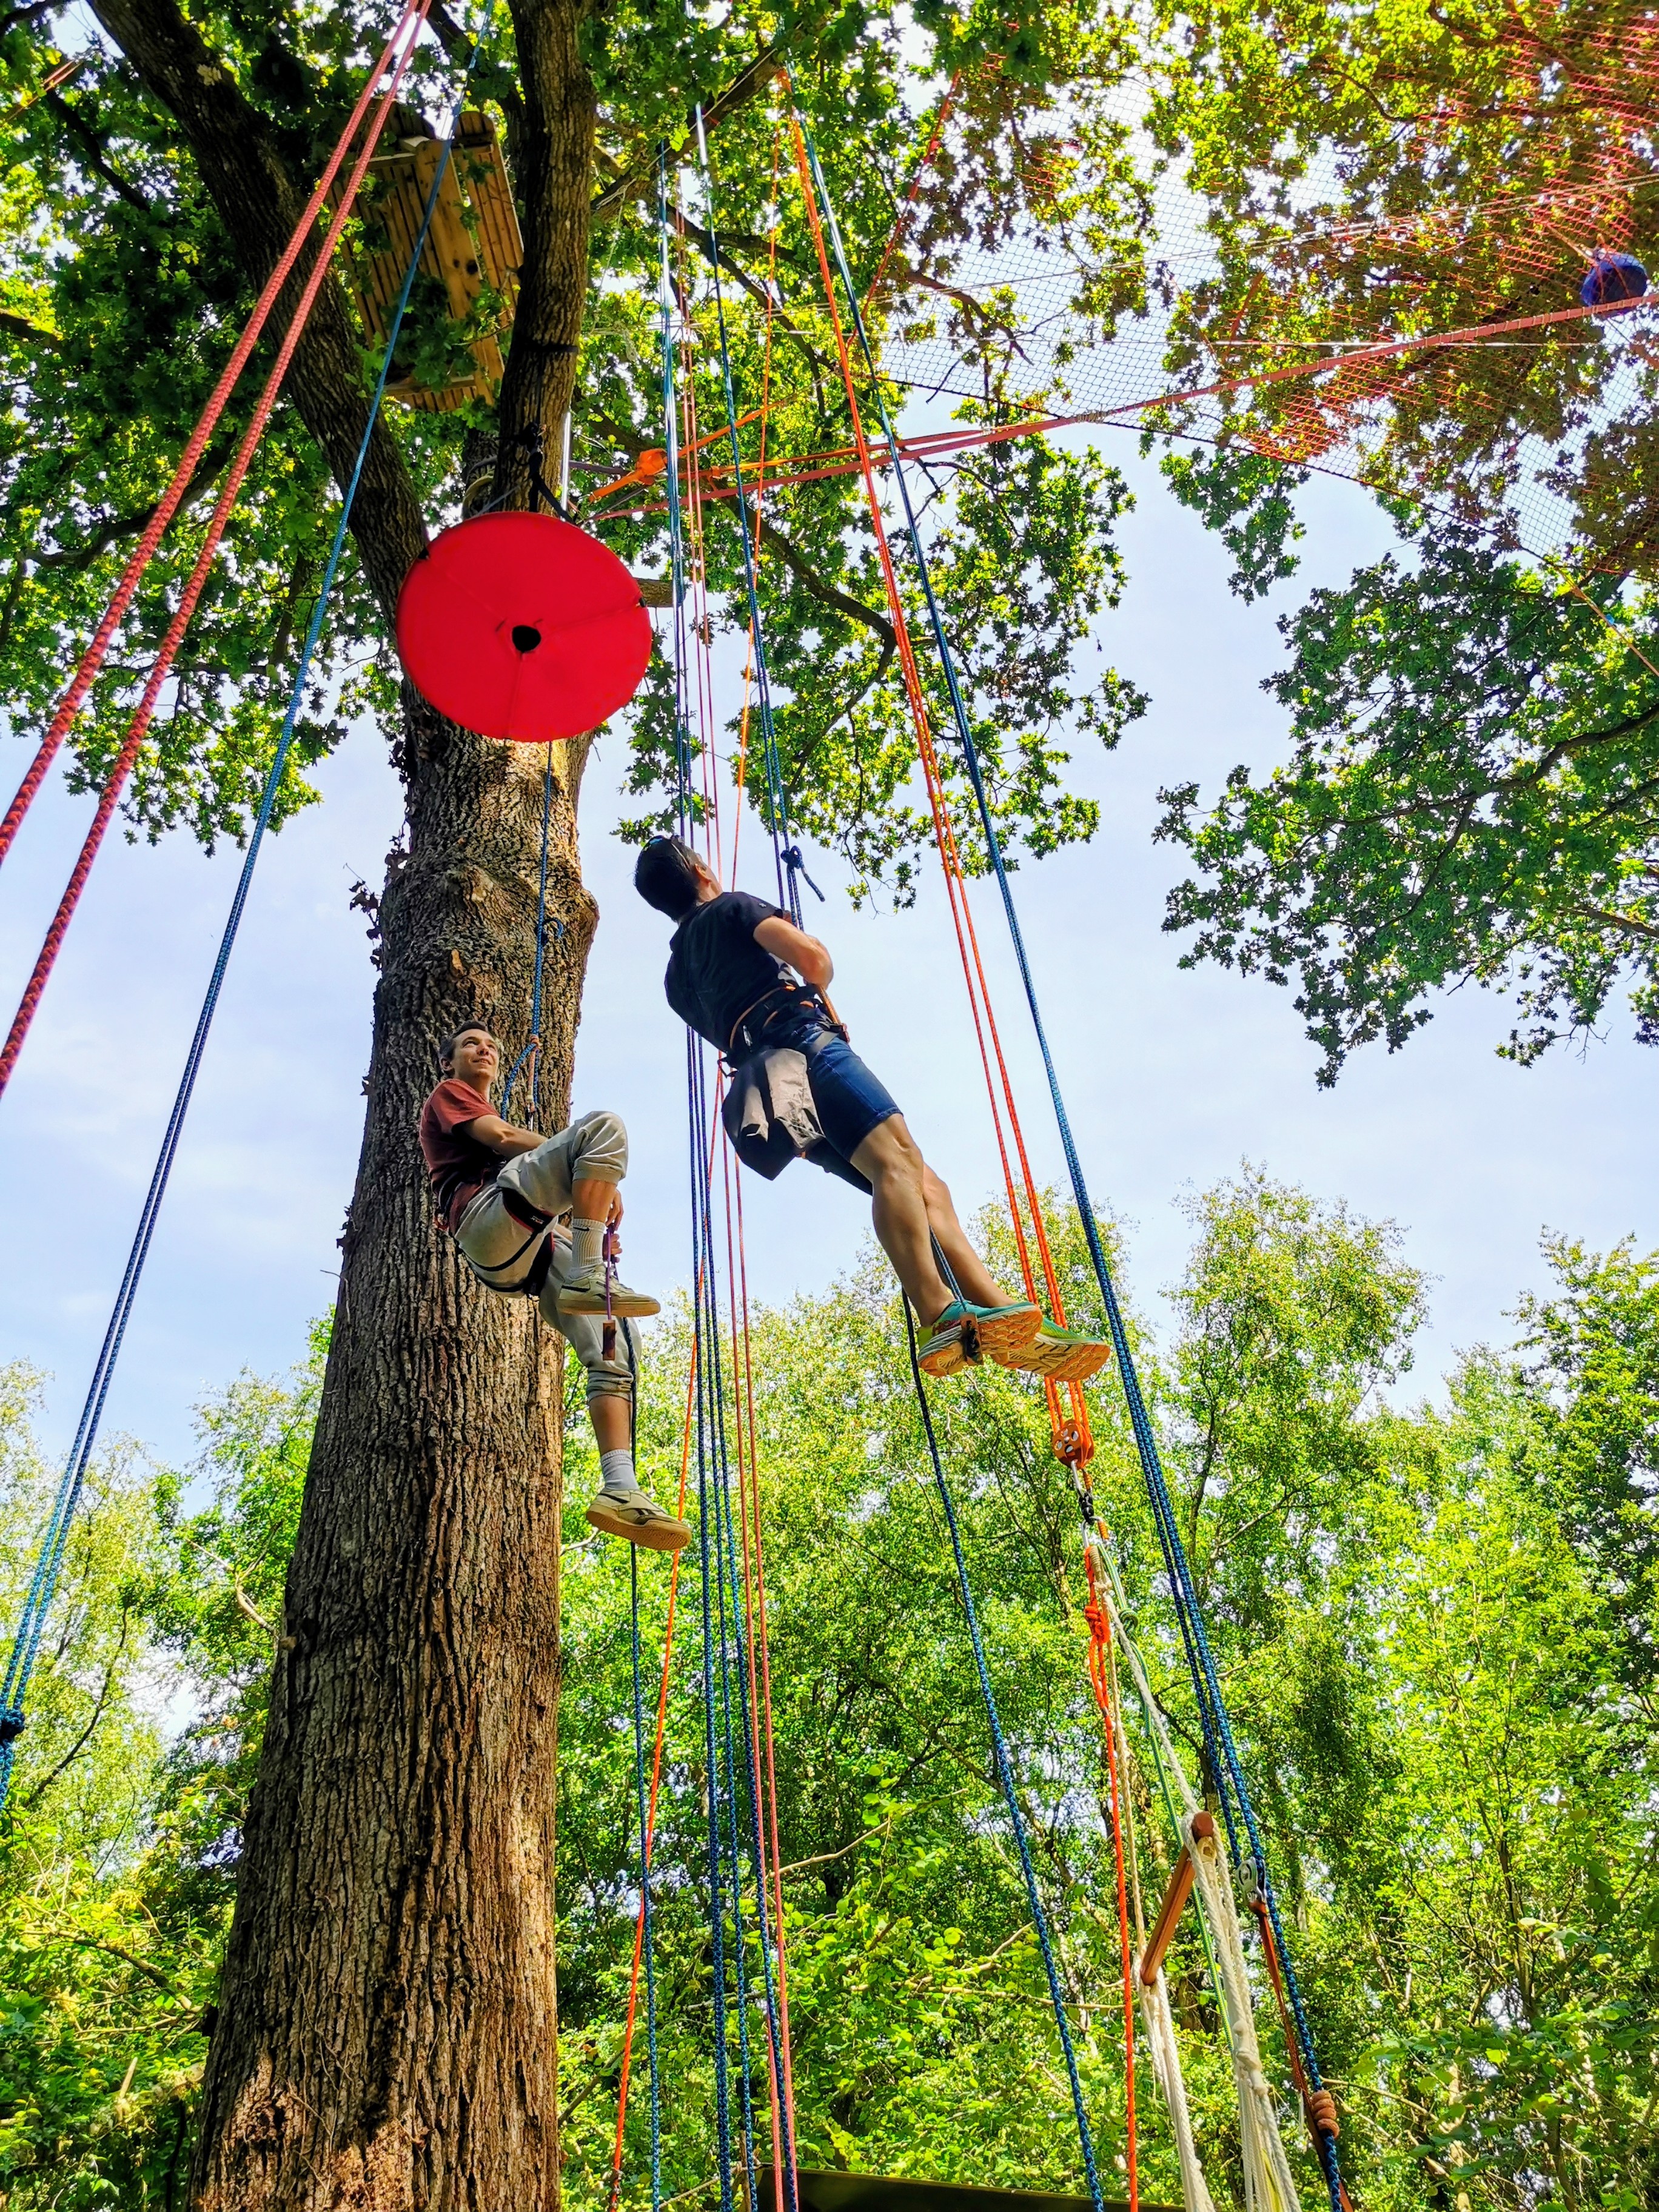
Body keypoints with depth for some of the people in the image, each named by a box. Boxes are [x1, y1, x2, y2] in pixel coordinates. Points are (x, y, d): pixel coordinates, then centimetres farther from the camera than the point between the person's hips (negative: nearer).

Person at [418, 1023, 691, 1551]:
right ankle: (588, 1277, -35)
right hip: (491, 1218, -7)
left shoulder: (488, 1113, 43)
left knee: (616, 1345, -9)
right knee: (605, 1126, -24)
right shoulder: (448, 1094, 22)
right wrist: (598, 1173, 0)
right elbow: (500, 1137, 1)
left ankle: (620, 1490, -19)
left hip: (531, 1249, 7)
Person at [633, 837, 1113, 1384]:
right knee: (895, 1158, -28)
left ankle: (994, 1312, -14)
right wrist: (817, 984, 20)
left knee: (925, 1185, 1)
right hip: (801, 1041, -8)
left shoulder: (678, 979, 31)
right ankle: (943, 1317, -49)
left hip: (769, 1084, 8)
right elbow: (813, 957, -2)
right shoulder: (729, 908, 11)